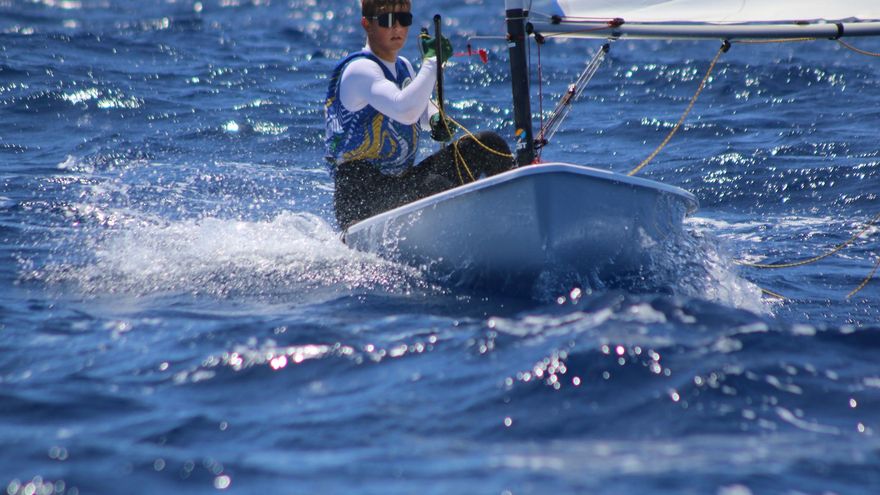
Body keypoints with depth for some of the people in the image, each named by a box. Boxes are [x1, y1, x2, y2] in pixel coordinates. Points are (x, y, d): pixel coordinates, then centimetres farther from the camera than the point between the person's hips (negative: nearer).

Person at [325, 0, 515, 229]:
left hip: (401, 182, 9)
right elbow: (405, 112, -32)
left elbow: (421, 107, 31)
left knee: (487, 144, 1)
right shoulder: (359, 70, -16)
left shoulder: (403, 67, 12)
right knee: (435, 186, -37)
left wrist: (436, 119, 6)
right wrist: (432, 61, -24)